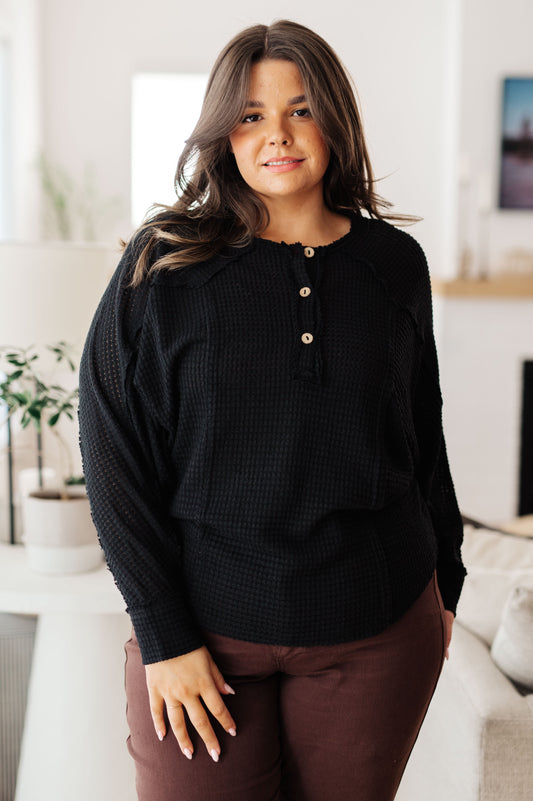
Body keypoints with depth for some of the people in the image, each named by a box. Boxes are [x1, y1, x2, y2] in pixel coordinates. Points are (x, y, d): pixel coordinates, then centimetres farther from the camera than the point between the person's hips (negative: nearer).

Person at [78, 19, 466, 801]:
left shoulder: (394, 264, 3)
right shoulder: (163, 268, -6)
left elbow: (425, 437, 12)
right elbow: (114, 461, -7)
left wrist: (446, 580, 15)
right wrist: (164, 635, -10)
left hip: (377, 633, 2)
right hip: (209, 631, -2)